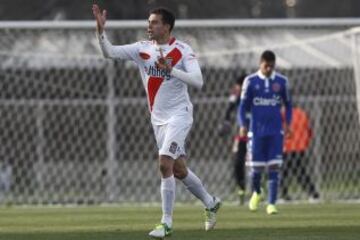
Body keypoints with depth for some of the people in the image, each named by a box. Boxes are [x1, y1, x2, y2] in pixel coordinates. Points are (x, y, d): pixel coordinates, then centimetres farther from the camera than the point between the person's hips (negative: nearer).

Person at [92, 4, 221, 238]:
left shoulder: (183, 50, -12)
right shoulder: (142, 49, 2)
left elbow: (198, 81, -21)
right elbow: (110, 52, -3)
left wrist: (171, 70, -31)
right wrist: (101, 30, -18)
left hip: (179, 115, -6)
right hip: (158, 118, 6)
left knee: (165, 164, -18)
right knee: (178, 169, 12)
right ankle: (211, 203, 34)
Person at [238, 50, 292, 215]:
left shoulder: (281, 82, 5)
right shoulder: (251, 82, 1)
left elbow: (287, 104, 15)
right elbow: (243, 106, 4)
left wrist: (287, 123, 1)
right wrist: (243, 125, -9)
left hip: (276, 132, 0)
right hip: (257, 131, 0)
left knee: (274, 167, -7)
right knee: (256, 167, 2)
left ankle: (271, 204, -5)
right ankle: (256, 193, 32)